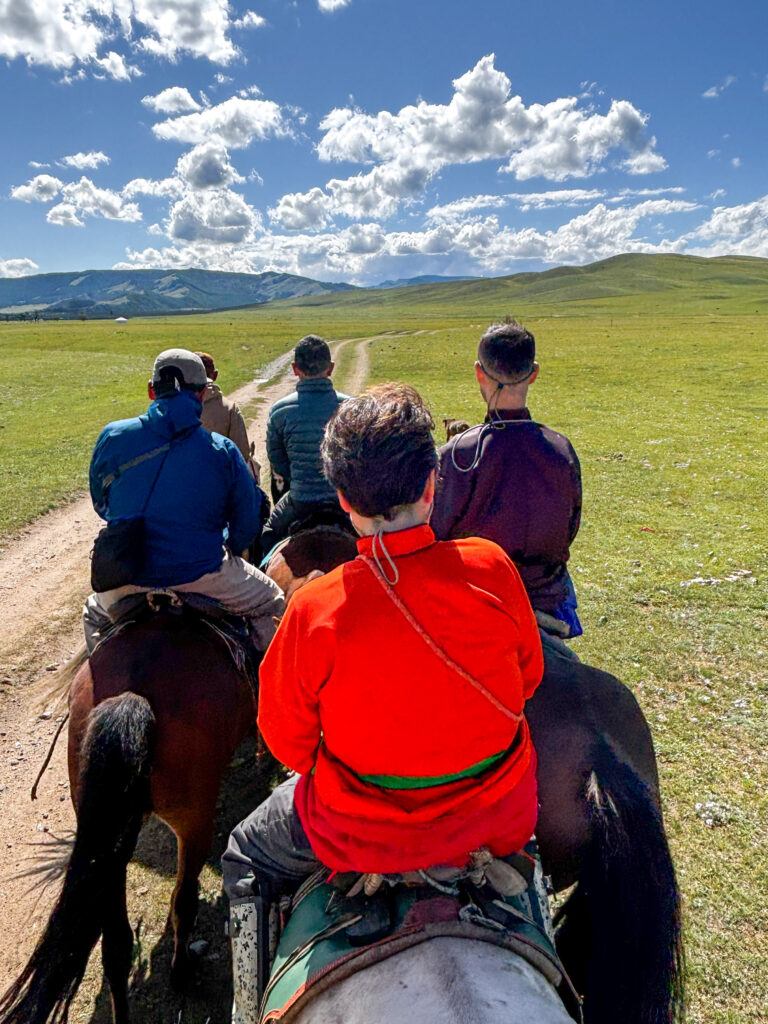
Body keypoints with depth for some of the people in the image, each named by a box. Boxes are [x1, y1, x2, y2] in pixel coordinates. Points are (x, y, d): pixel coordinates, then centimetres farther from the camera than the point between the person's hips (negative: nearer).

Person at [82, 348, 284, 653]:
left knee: (95, 615, 37)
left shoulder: (113, 437, -2)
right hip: (201, 575, -2)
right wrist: (228, 550, 22)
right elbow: (247, 521, 1)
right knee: (272, 604, 23)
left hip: (127, 582, 3)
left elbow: (101, 503, 12)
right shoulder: (223, 451, -7)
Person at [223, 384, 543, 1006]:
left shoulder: (315, 611, -26)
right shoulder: (492, 568, -21)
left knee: (245, 858, 27)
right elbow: (527, 678, -3)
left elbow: (286, 741, -10)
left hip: (366, 833, -2)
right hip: (497, 818, 3)